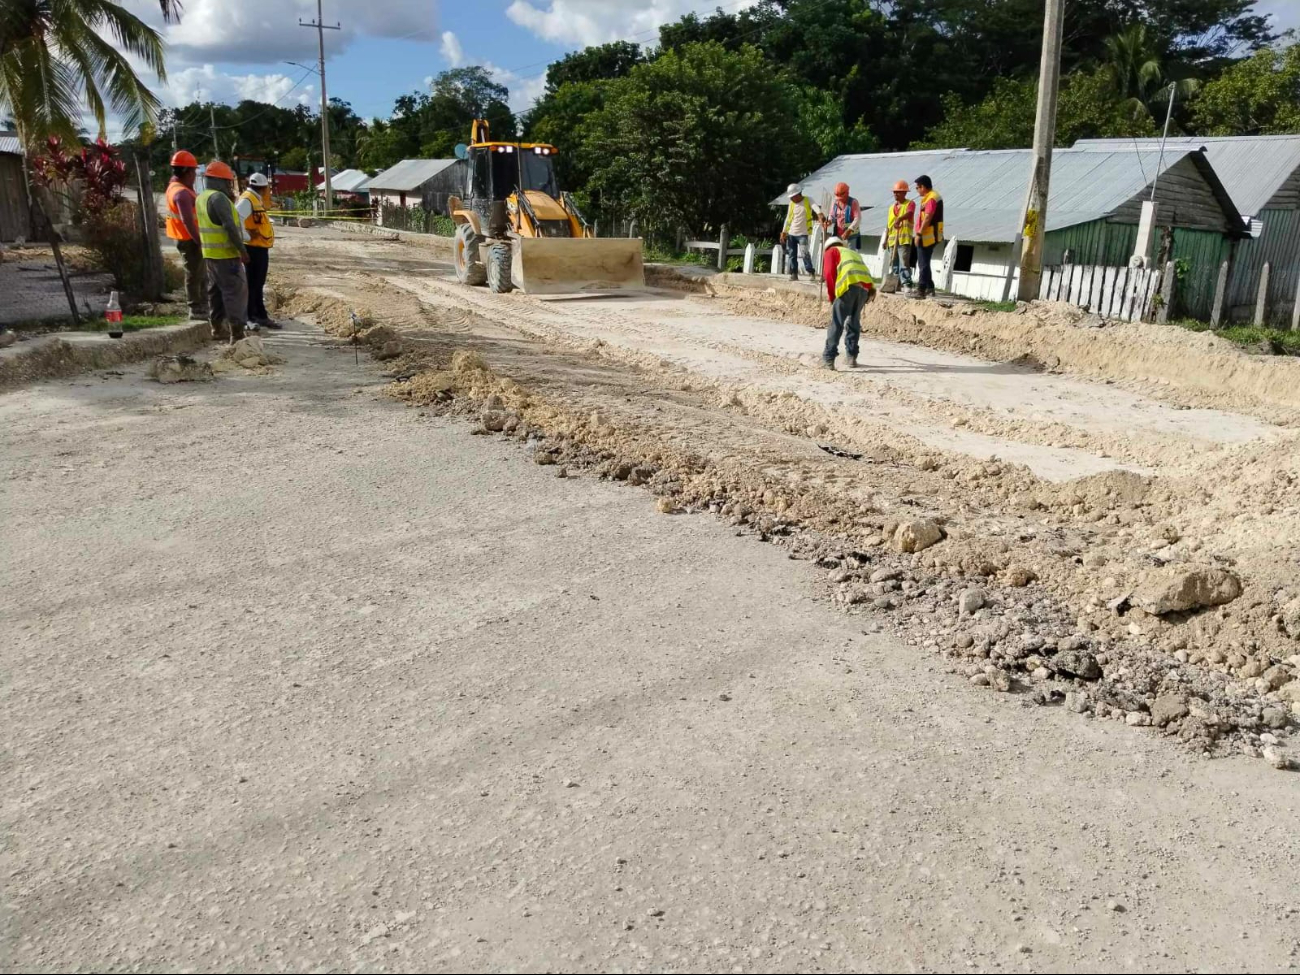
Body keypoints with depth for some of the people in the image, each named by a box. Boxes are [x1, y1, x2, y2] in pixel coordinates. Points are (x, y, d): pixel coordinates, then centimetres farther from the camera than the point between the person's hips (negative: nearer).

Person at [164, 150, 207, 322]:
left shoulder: (176, 187, 11)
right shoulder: (182, 193, -21)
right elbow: (188, 221, -27)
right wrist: (200, 242, -25)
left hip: (190, 239, 10)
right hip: (190, 240, -10)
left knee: (201, 274, 18)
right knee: (194, 275, -3)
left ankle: (202, 307, 26)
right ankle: (196, 310, 3)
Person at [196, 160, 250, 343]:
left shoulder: (202, 197, 14)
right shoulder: (218, 198, -16)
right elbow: (230, 226, -23)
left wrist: (230, 201, 8)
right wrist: (242, 250, -19)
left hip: (210, 253, 10)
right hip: (226, 254, -10)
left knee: (216, 290, 17)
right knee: (236, 290, -9)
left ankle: (217, 327, 24)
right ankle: (236, 332, -13)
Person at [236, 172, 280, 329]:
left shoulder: (256, 199, 14)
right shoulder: (247, 200, -17)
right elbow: (235, 219, -28)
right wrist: (246, 236, -24)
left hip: (260, 248, 10)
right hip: (253, 248, -10)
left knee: (258, 284, 15)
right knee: (252, 284, -6)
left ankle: (260, 316, 23)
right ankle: (249, 317, -2)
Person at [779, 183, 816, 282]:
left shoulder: (808, 201, -3)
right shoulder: (791, 204, 10)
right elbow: (788, 219, 14)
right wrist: (784, 232, 10)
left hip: (802, 233, -5)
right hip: (791, 233, 5)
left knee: (805, 253, -14)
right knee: (792, 254, 3)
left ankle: (810, 272, -6)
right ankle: (794, 273, 9)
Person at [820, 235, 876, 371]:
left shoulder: (830, 251, 21)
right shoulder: (854, 253, 38)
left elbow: (829, 273, 4)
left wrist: (831, 296, 10)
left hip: (849, 285, -5)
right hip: (866, 286, 5)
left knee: (836, 324, -2)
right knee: (854, 322, 19)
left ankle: (828, 359, -7)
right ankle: (852, 357, 20)